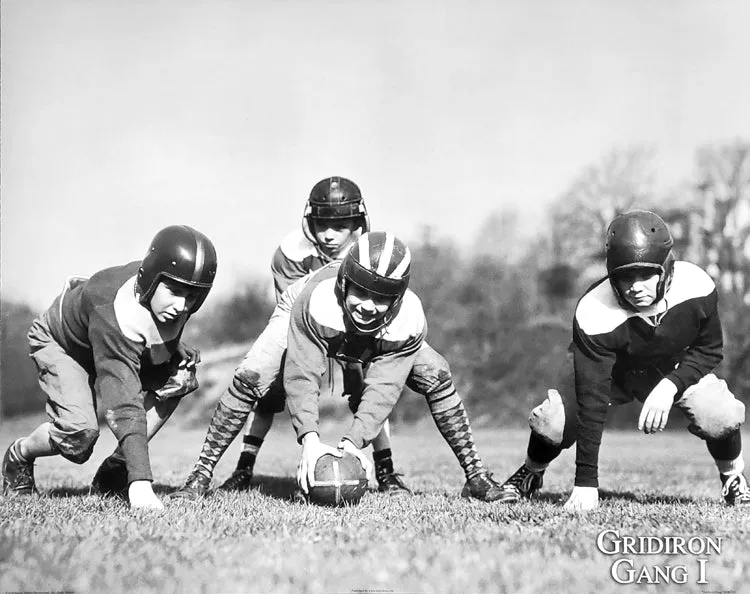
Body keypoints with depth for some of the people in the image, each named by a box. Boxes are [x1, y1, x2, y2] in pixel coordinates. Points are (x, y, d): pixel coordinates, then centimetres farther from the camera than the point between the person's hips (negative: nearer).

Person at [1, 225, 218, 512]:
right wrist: (139, 483, -58)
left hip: (114, 343, 7)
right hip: (60, 341, -6)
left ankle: (118, 466, -6)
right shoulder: (114, 314, -46)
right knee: (79, 431, -26)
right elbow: (125, 404, -53)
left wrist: (179, 356, -22)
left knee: (182, 375, -16)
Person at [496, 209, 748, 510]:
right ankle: (531, 474, 14)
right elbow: (591, 399, -35)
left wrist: (670, 385, -30)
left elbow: (708, 349, -11)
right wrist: (586, 482, -37)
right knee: (554, 423, -24)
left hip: (677, 368, 2)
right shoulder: (594, 315, -37)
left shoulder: (696, 288, -31)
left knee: (720, 416, -24)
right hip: (606, 369, -2)